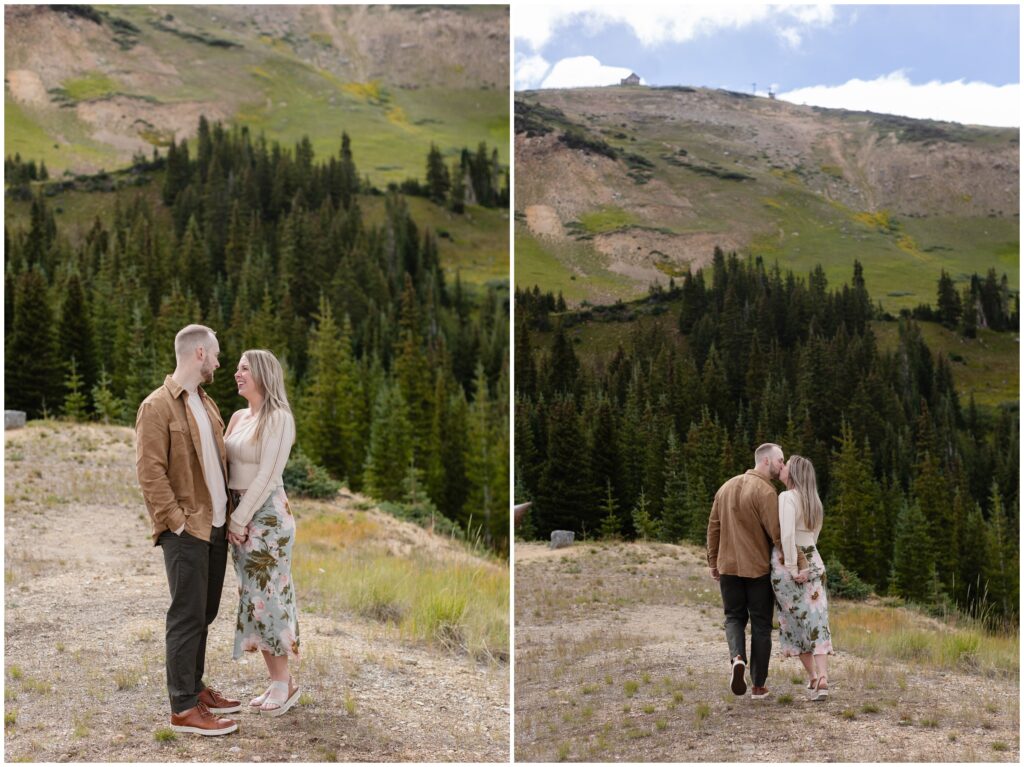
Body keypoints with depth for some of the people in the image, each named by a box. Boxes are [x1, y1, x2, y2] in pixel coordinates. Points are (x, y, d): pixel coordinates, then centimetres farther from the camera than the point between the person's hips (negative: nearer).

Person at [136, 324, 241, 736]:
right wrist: (178, 521, -17)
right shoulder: (157, 406, -10)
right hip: (187, 530, -8)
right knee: (187, 617, -5)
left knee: (204, 615, 14)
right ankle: (183, 709, 1)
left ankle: (195, 687, 26)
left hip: (216, 526, 8)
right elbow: (150, 473, -14)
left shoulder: (206, 403, 16)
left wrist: (227, 512, 9)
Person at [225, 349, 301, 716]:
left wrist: (240, 519, -16)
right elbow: (227, 467, 10)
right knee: (255, 597, 10)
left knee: (267, 596, -2)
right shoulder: (238, 417, 11)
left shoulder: (278, 418, -12)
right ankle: (276, 680, 19)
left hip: (267, 514, -8)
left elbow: (267, 475, -17)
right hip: (239, 514, 8)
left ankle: (285, 683, 10)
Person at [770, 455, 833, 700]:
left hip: (787, 564, -6)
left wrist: (792, 569, -19)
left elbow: (787, 535, -24)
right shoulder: (814, 501, 13)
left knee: (795, 622, 11)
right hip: (813, 564, 6)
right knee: (816, 621, 2)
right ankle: (823, 678, -12)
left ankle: (812, 676, 16)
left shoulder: (787, 497, -13)